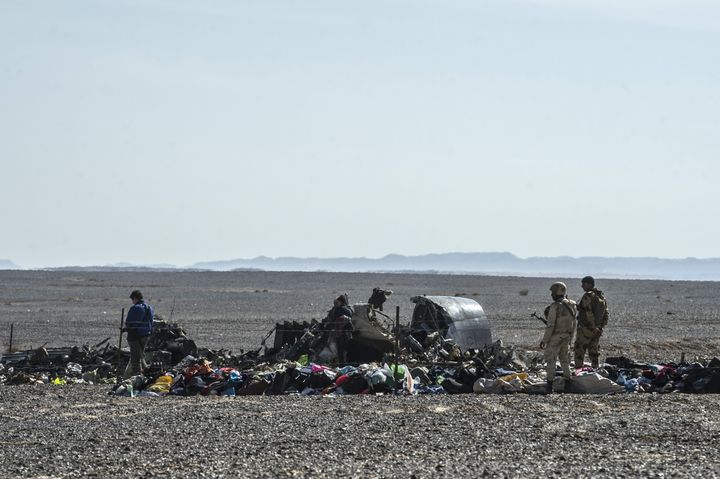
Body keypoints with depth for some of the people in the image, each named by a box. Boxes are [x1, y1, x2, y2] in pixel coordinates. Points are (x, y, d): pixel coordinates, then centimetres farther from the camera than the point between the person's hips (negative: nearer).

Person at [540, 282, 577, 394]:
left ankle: (549, 386, -1)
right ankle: (567, 384, 16)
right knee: (565, 360, 17)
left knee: (551, 360, 1)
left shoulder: (555, 307, -20)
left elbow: (550, 325, -20)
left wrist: (544, 340, -13)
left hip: (555, 338, -7)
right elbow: (573, 323, 11)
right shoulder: (571, 305, 4)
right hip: (566, 337, 7)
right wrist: (570, 338, 21)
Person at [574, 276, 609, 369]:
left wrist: (595, 329, -19)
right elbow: (605, 314, 12)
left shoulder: (588, 296, -17)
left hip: (585, 329, -8)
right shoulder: (601, 296, 10)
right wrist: (601, 328, 12)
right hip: (597, 329, 8)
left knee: (579, 352, -2)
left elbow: (589, 314, -23)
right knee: (594, 353, 14)